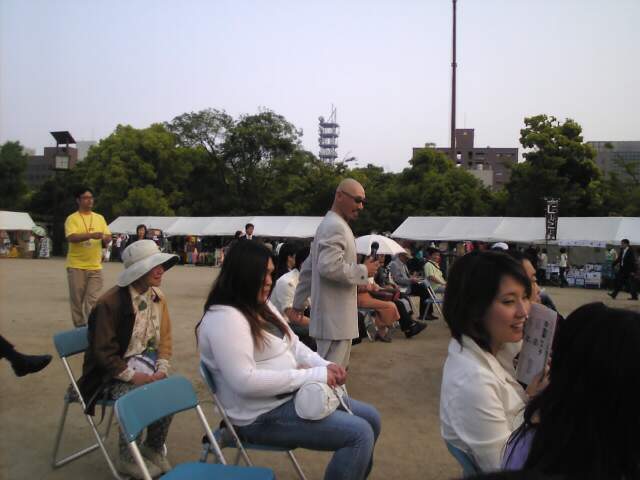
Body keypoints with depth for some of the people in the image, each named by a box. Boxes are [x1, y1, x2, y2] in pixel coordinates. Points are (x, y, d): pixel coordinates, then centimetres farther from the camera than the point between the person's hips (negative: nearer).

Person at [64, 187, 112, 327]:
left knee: (93, 300, -2)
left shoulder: (100, 218, 12)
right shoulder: (72, 218, -2)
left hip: (95, 266, 2)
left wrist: (107, 238, -15)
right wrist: (91, 235, -30)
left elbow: (107, 237, 10)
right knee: (77, 300, 6)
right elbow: (71, 237, -16)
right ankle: (80, 327, 18)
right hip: (76, 266, -2)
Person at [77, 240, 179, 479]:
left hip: (143, 365, 5)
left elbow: (164, 338, 7)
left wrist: (162, 369, -9)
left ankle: (153, 449, 6)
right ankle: (127, 459, 0)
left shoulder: (158, 297, 0)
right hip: (112, 372, -5)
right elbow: (103, 351, -17)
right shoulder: (111, 302, -20)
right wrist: (132, 376, -22)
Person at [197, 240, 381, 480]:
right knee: (359, 434, -18)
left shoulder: (263, 306, 9)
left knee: (370, 418, 9)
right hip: (263, 415, -10)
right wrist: (312, 375, -25)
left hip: (291, 395, 10)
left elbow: (294, 346, 14)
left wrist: (325, 366, -7)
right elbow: (245, 382, -29)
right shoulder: (224, 318, -22)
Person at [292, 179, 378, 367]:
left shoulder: (330, 224, 19)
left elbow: (307, 268, 21)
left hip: (335, 316, 10)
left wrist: (299, 303, 24)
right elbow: (329, 266, -27)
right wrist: (363, 271, -14)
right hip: (334, 318, -10)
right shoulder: (336, 226, -14)